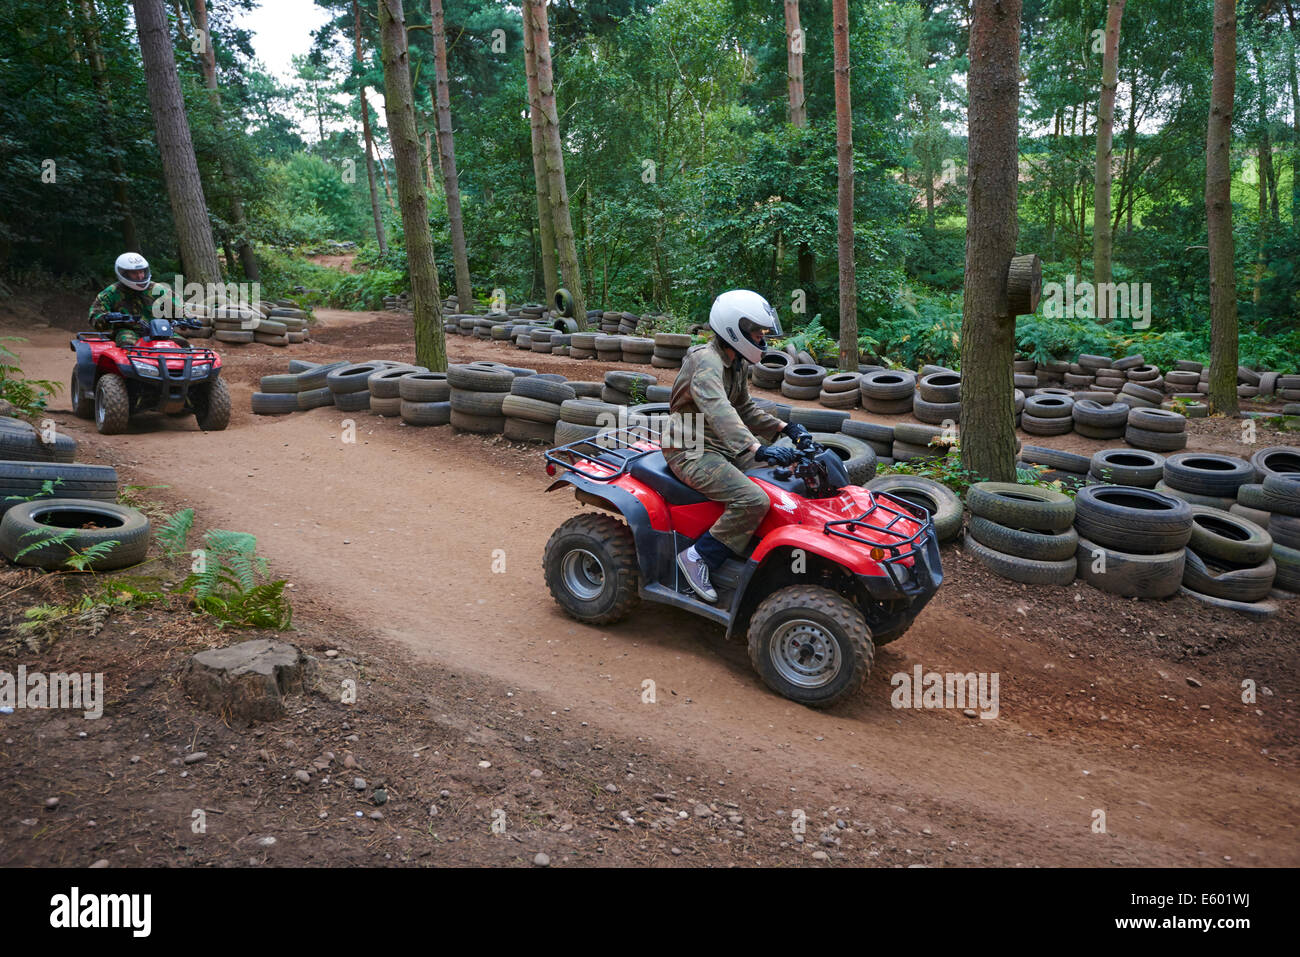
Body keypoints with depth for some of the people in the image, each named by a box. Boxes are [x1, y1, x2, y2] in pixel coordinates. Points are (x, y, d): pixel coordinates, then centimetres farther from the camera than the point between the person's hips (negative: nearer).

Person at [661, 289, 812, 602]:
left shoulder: (738, 364, 10)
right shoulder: (706, 361, -22)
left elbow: (744, 409, 21)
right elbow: (719, 411, -38)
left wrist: (785, 428, 7)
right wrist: (757, 449, -50)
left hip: (719, 446, 10)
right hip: (689, 450, -10)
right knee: (753, 500, -26)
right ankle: (697, 556, -14)